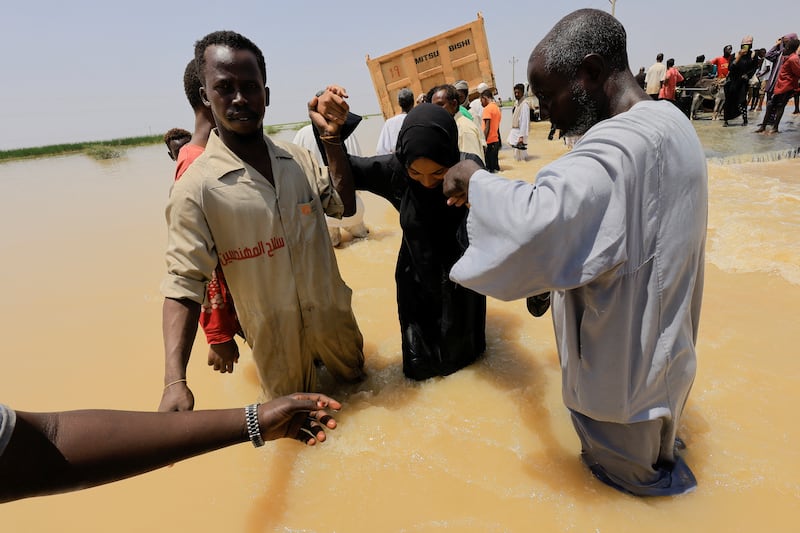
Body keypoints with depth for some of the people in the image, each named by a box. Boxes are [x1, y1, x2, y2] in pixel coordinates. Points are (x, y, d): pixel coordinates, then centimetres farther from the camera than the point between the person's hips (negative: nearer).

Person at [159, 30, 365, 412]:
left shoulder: (299, 159, -6)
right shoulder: (195, 187, -20)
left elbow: (345, 206, 3)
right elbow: (184, 283, -20)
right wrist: (174, 381, -30)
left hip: (333, 315, 4)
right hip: (275, 336, -3)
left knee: (354, 375, 28)